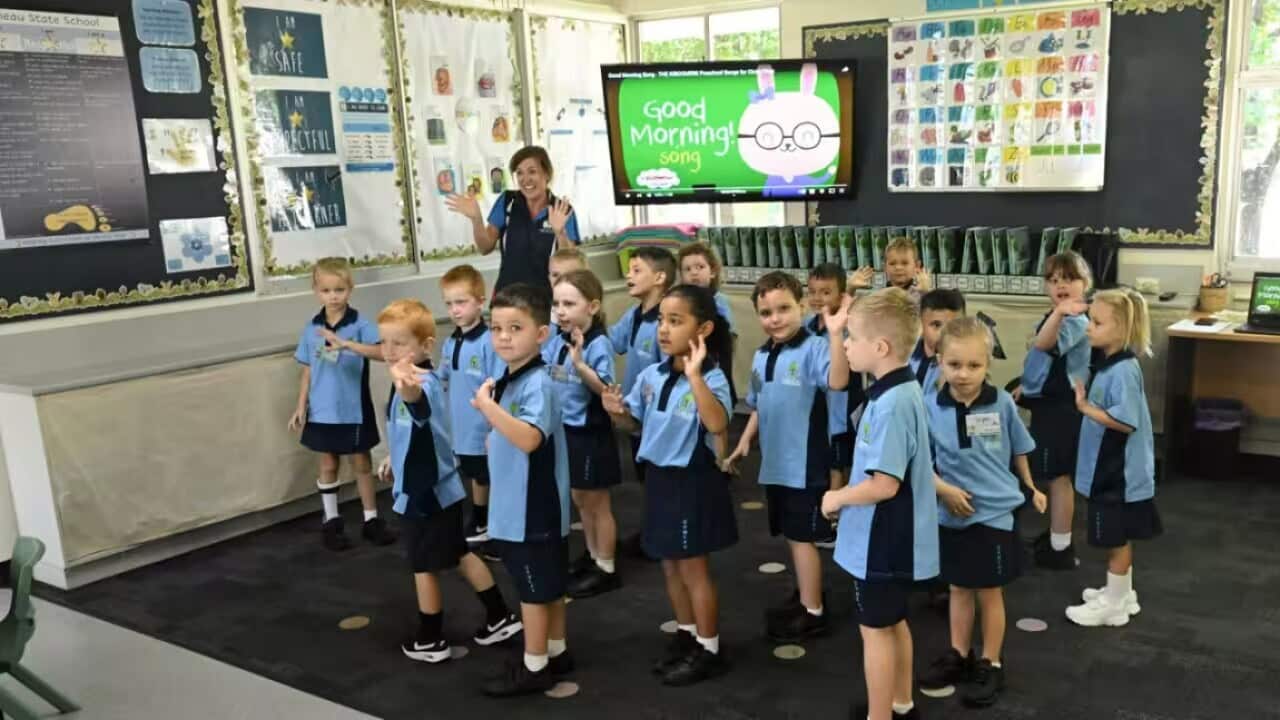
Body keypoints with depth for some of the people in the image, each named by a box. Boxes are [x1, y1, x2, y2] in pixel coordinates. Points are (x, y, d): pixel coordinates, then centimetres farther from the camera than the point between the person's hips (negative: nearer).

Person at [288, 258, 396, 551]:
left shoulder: (360, 324, -11)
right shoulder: (311, 329, 0)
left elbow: (382, 352, -28)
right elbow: (308, 372, 7)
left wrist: (346, 343, -39)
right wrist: (301, 407, 5)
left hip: (354, 411, -3)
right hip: (322, 412, 3)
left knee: (362, 464, 10)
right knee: (328, 465, 13)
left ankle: (371, 520, 23)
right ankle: (331, 522, 26)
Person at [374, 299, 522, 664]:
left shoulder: (423, 383, -27)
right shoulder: (409, 381, 5)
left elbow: (418, 398, -55)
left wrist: (405, 386, -77)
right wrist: (396, 459, 33)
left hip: (426, 492, -10)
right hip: (437, 487, 10)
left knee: (424, 567, 6)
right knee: (460, 554, 20)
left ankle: (430, 641, 22)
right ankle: (500, 617, 31)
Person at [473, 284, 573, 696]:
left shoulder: (537, 384, -21)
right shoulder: (507, 381, 8)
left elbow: (530, 439, -36)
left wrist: (487, 406, -34)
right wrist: (492, 425, 5)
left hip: (534, 508, -9)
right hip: (519, 505, 9)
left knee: (535, 590, 4)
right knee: (549, 586, 20)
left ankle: (534, 668, 17)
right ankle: (555, 653, 33)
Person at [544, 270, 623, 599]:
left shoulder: (598, 344, -21)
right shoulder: (556, 340, -1)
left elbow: (606, 389, -29)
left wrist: (580, 363, -41)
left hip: (591, 434, -7)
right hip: (566, 430, 7)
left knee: (597, 503, 7)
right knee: (579, 499, 20)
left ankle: (607, 569, 22)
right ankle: (593, 556, 38)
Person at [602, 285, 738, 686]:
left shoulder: (711, 378, -20)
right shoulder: (651, 376, 0)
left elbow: (717, 424, -38)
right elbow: (633, 421, 12)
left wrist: (694, 375, -43)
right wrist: (616, 411, -9)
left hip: (694, 481, -7)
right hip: (660, 478, 7)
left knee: (693, 569, 6)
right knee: (670, 566, 19)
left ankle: (709, 650, 23)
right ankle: (686, 635, 37)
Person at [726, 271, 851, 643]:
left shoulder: (813, 348, -16)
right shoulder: (761, 356, 8)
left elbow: (837, 381, -35)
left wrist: (835, 334, -43)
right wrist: (744, 442, 14)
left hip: (805, 462, -7)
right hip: (775, 462, 7)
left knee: (802, 536, 1)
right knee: (791, 535, 19)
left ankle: (813, 612, 14)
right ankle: (805, 595, 35)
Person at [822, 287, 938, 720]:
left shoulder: (890, 404, -27)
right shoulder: (902, 391, 5)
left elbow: (884, 485, -29)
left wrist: (837, 499, -14)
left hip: (881, 541, -10)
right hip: (896, 537, 10)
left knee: (875, 630, 6)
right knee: (894, 622, 23)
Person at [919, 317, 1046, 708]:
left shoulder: (1002, 403, -11)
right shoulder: (930, 407, -11)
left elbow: (1018, 449, 5)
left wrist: (1030, 489, 15)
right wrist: (943, 489, -17)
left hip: (994, 513, -2)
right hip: (951, 514, 2)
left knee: (989, 592, 10)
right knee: (959, 588, 17)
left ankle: (991, 665, 25)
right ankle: (959, 655, 34)